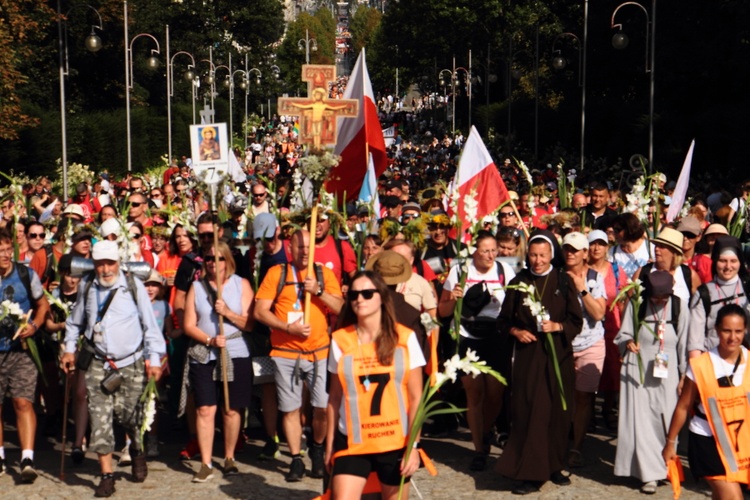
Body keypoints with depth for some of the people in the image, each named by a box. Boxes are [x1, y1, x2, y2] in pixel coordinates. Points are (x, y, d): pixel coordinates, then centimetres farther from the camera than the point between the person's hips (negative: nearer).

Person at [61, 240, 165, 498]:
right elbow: (75, 321, 19)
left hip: (131, 363, -2)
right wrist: (69, 348, 14)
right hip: (97, 363, 2)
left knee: (127, 413, -1)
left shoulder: (133, 285, -5)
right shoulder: (86, 286, 4)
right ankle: (107, 475, 3)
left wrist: (154, 358, -6)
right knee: (100, 417, -5)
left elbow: (150, 324, -2)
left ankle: (137, 449, 33)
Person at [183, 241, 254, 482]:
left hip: (236, 355, 0)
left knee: (231, 410, 6)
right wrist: (210, 340, -14)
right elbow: (189, 326, 2)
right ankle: (206, 464, 2)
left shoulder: (241, 284, 5)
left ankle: (229, 458, 22)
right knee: (204, 410, -5)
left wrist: (228, 313, -16)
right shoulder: (196, 287, 7)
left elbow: (250, 323, -1)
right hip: (203, 356, 0)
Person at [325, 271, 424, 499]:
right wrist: (329, 445, 7)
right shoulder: (340, 340, 0)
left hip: (395, 443, 0)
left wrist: (413, 446, -7)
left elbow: (415, 398, -2)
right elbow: (335, 397, 6)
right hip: (352, 443, 0)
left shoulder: (405, 338, -3)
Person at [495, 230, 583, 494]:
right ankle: (529, 472, 0)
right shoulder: (518, 282, 2)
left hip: (558, 355, 1)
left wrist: (556, 326, -16)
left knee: (556, 412, 4)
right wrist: (516, 331, -10)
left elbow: (577, 321, 2)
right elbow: (504, 319, 8)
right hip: (527, 356, 0)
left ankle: (554, 466, 19)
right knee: (527, 411, -5)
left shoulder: (564, 283, 2)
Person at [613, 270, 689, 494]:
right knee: (641, 421, -1)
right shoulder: (635, 304, -4)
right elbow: (622, 335, 3)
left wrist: (684, 374, 6)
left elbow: (684, 343, 4)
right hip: (638, 373, -1)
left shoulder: (679, 306, -2)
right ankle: (649, 473, 5)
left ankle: (667, 466, 22)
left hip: (667, 374, 1)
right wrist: (628, 341, -20)